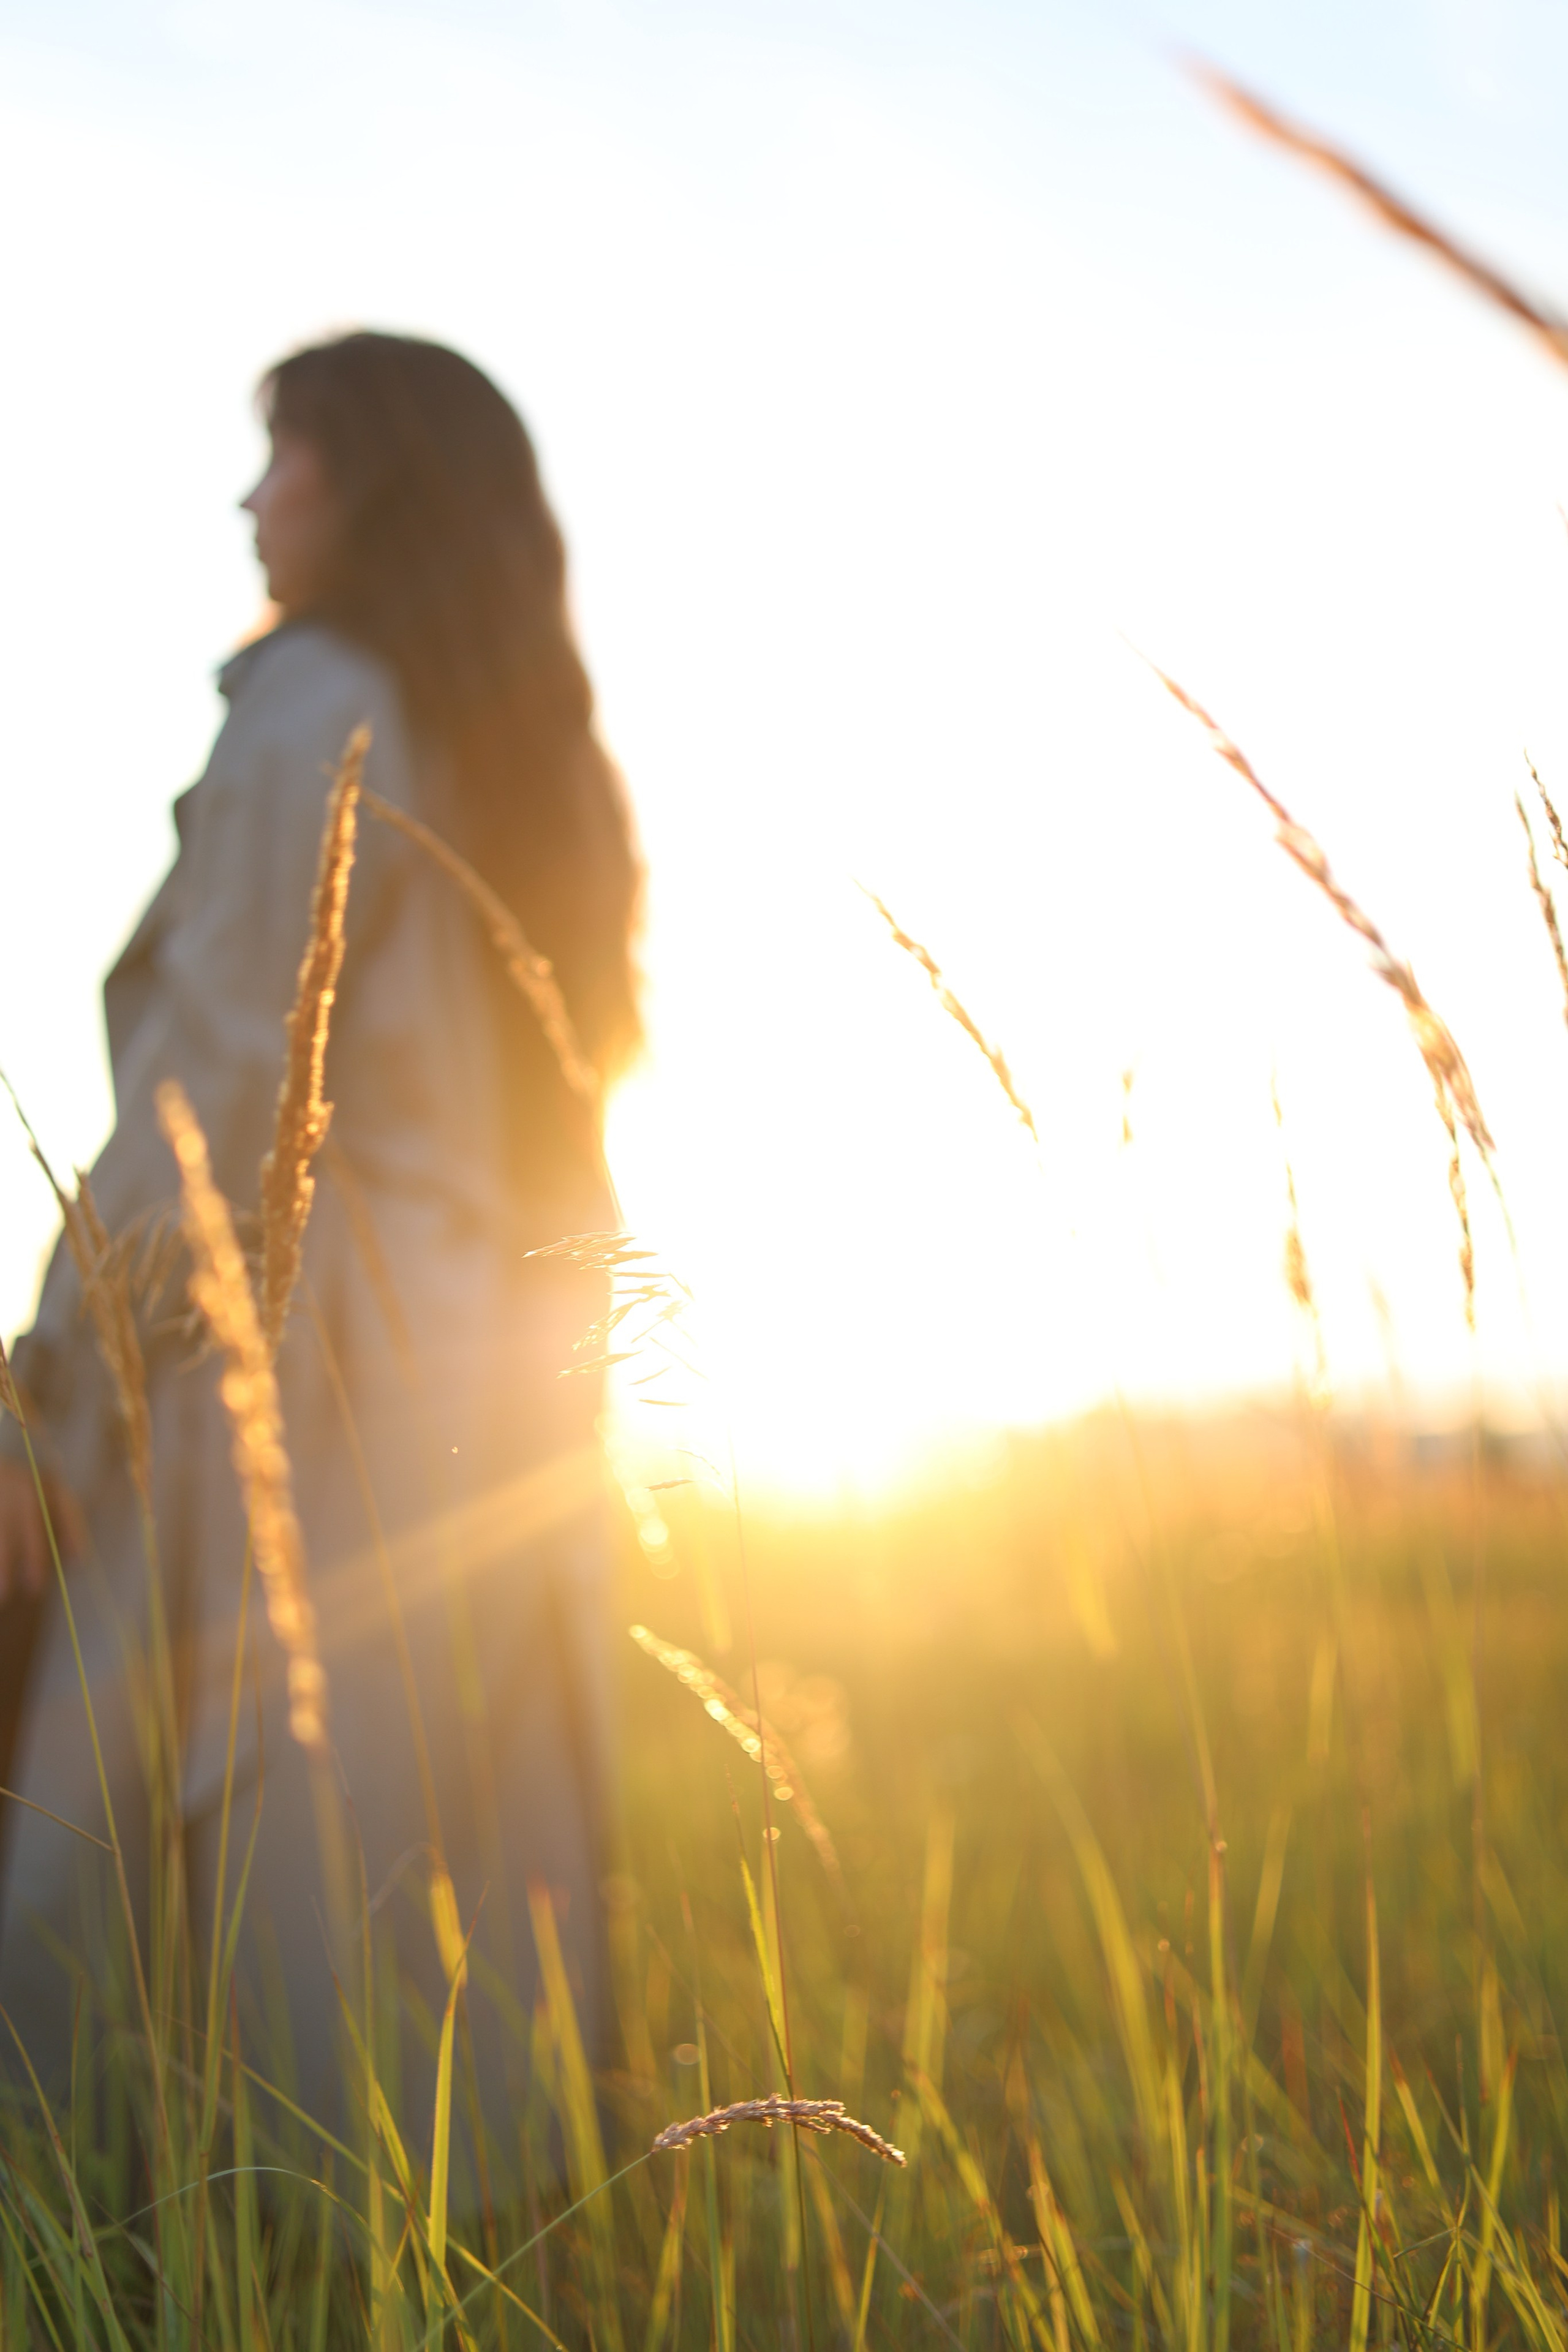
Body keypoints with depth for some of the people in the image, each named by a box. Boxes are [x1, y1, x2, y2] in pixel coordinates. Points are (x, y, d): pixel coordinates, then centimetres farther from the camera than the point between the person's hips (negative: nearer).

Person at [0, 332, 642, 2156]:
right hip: (498, 1400, 8)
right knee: (465, 1914, 8)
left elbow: (216, 1075, -13)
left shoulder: (315, 707, -6)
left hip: (296, 1371, -8)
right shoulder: (534, 761, 17)